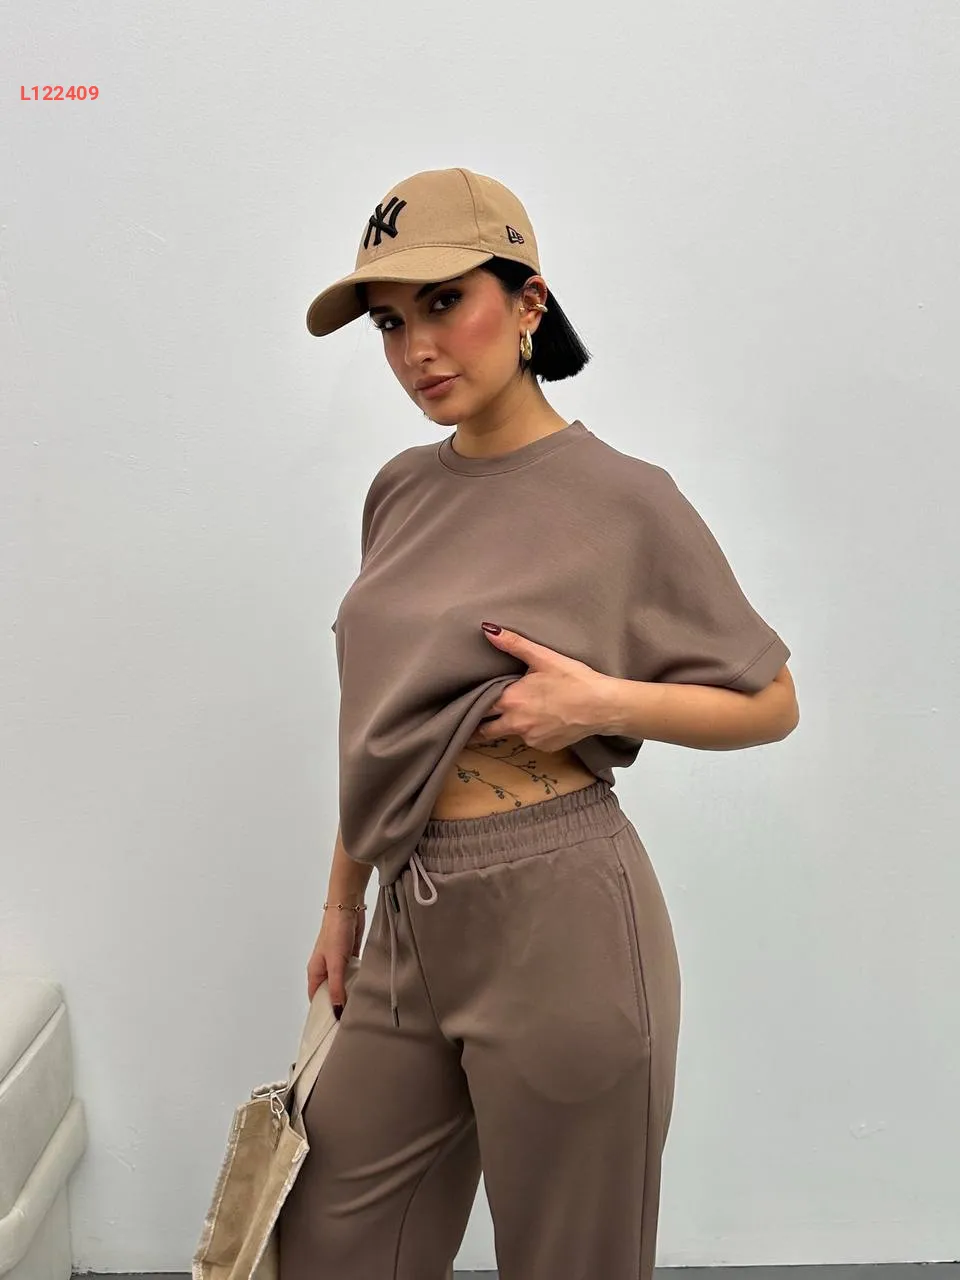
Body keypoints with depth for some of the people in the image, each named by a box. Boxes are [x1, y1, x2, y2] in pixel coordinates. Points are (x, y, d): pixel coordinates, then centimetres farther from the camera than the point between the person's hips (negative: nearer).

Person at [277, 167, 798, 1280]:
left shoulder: (623, 500, -8)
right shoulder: (401, 491, 8)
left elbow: (770, 702, -2)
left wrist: (602, 701, -17)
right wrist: (342, 898, 16)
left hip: (558, 920, -5)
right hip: (413, 924, 6)